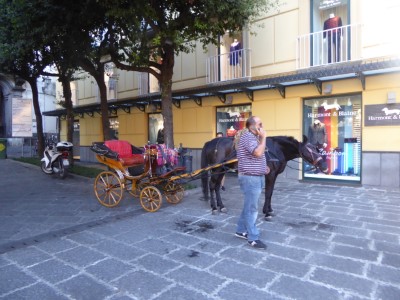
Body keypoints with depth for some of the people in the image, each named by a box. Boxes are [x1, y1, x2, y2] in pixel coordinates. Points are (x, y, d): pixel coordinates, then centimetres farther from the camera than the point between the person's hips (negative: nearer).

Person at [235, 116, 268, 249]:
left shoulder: (253, 137, 16)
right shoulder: (247, 136, -16)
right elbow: (258, 153, -29)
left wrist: (263, 167, 11)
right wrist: (263, 137, -17)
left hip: (256, 177, 10)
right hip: (251, 178, -10)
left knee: (249, 206, 17)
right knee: (252, 208, -2)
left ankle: (241, 230, 30)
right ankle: (253, 238, 9)